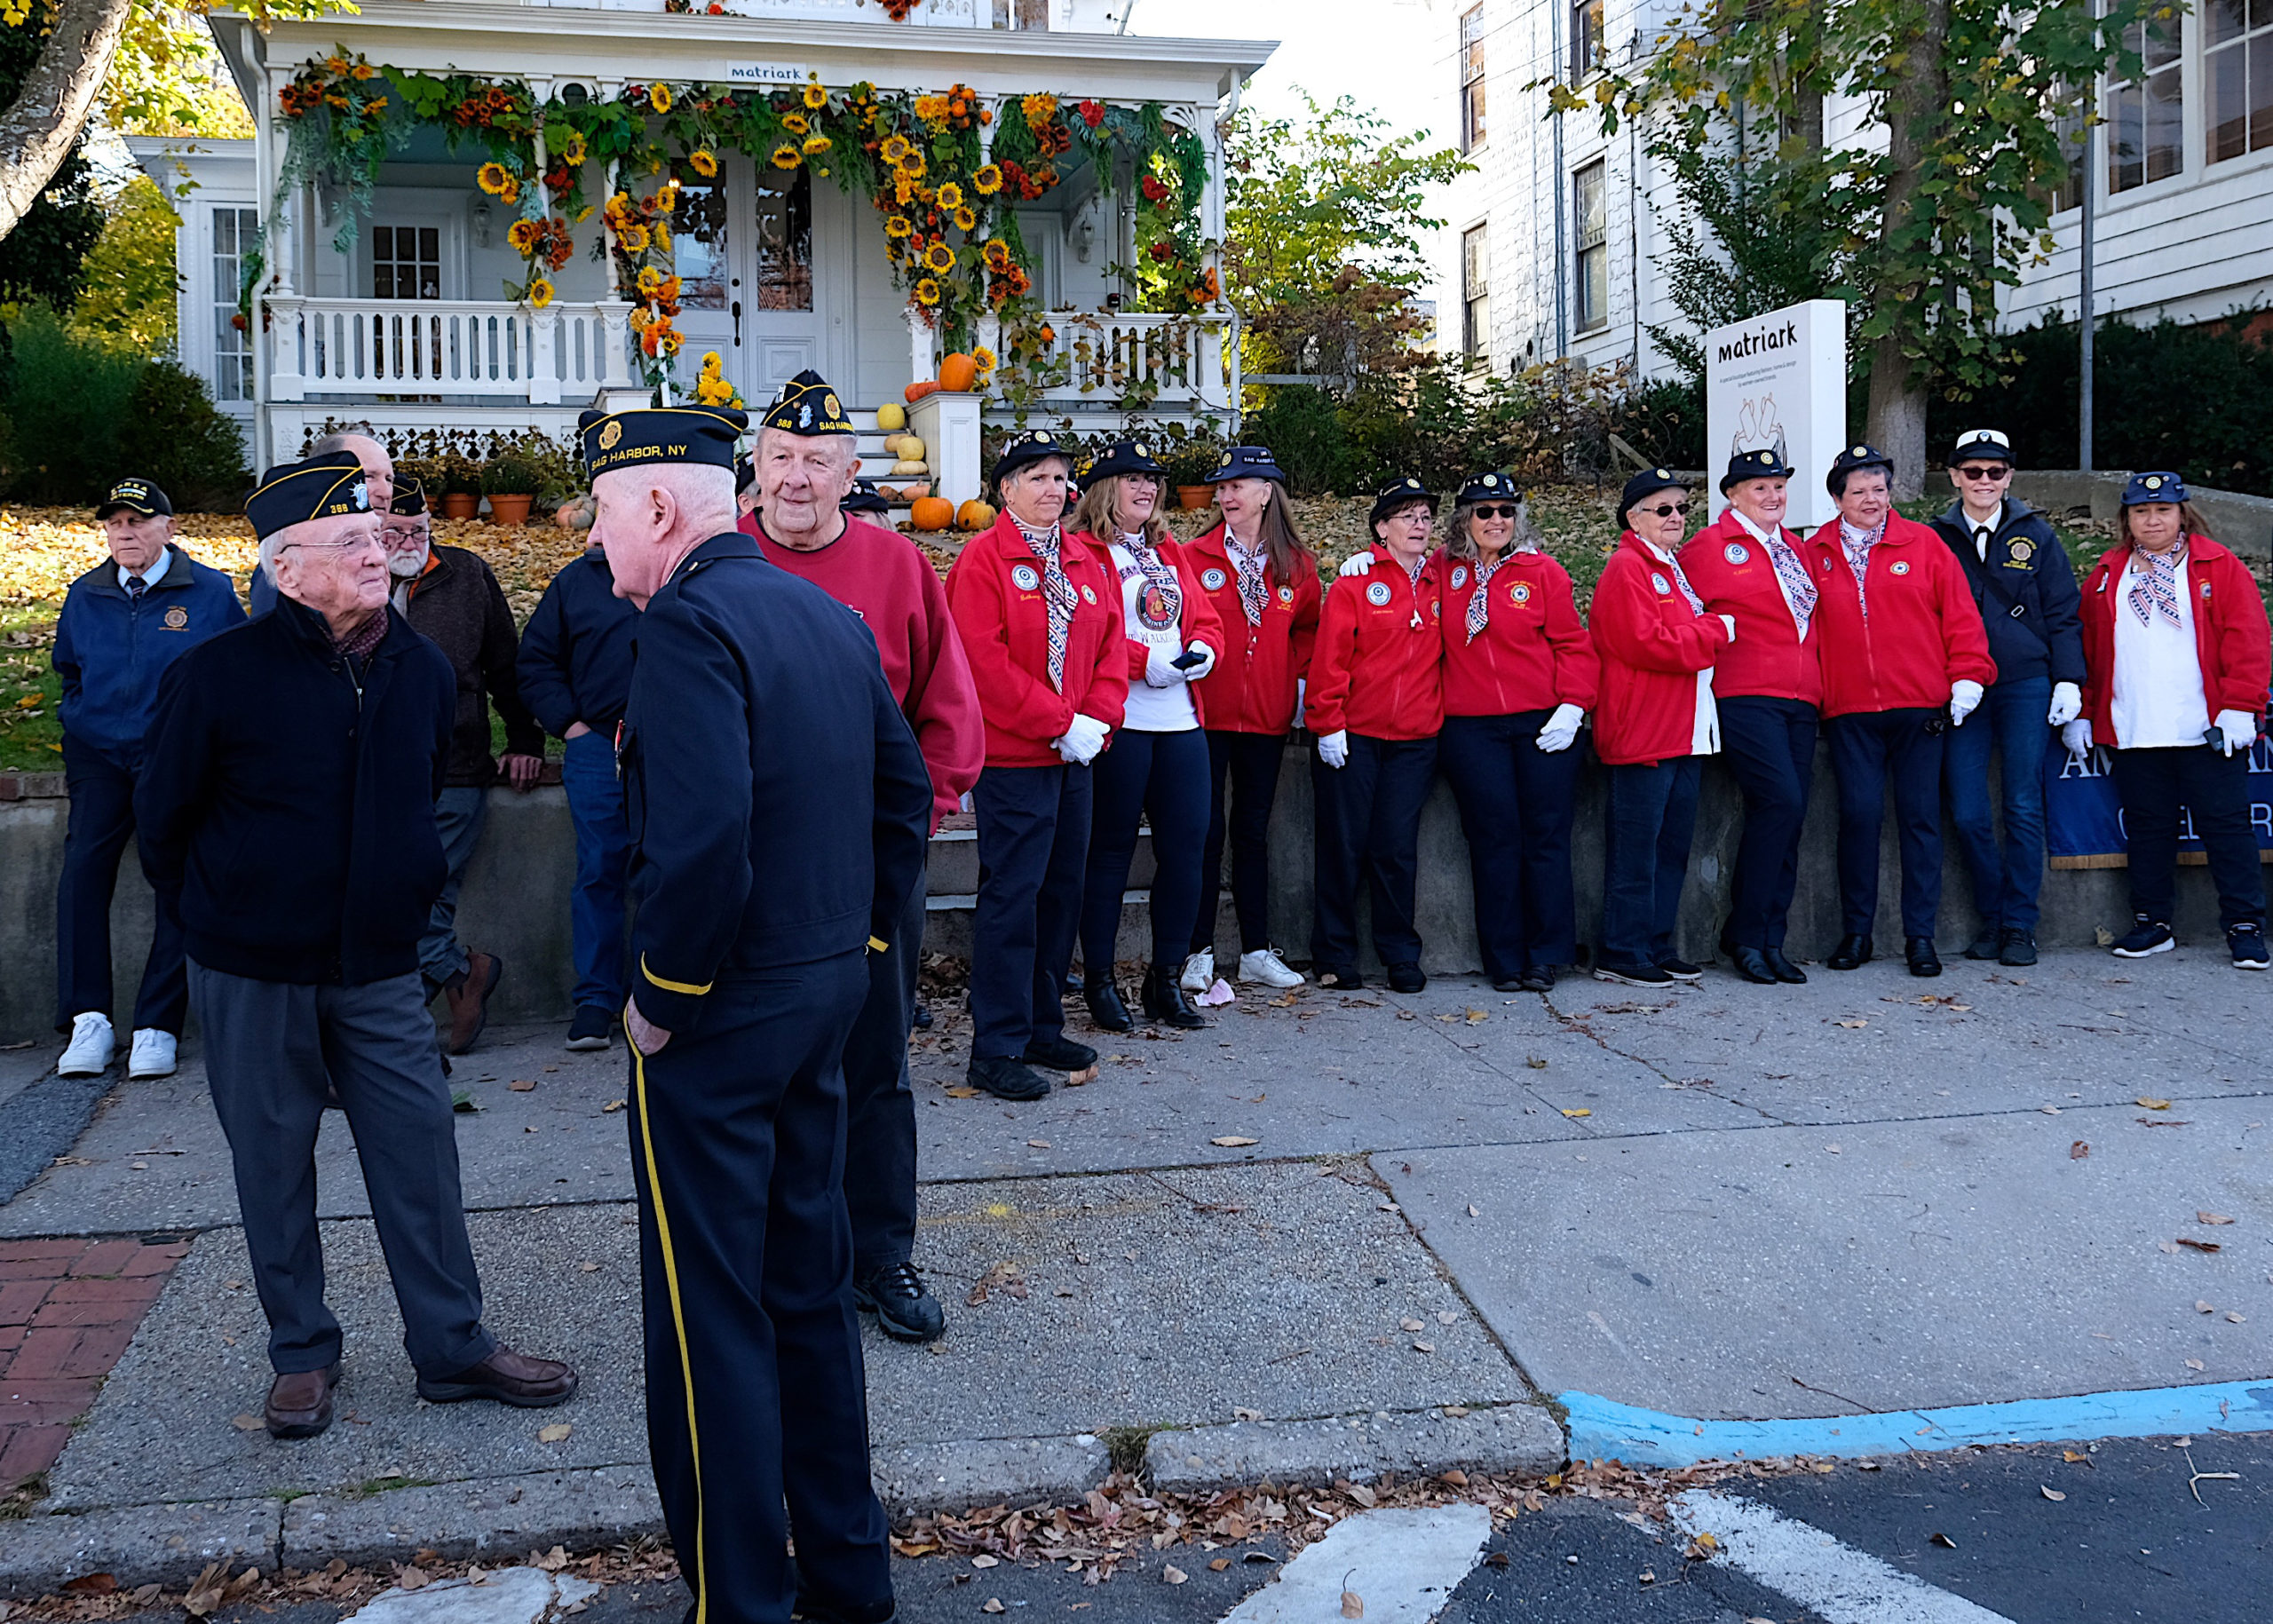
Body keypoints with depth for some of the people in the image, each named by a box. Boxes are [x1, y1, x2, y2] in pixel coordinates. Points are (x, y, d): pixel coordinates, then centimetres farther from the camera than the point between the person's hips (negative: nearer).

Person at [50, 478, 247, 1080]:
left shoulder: (211, 591, 2)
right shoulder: (84, 596, 12)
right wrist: (78, 727, 14)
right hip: (100, 756, 3)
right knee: (83, 864, -16)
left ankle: (157, 1026, -2)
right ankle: (87, 1021, -12)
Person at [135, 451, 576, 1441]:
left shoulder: (420, 670, -1)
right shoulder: (221, 674, -13)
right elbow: (163, 814, 0)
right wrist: (218, 921, 8)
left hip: (378, 968, 3)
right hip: (251, 978, -2)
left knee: (421, 1154, 4)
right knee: (274, 1167, 9)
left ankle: (453, 1348, 17)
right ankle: (302, 1355, 26)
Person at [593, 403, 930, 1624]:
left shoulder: (690, 622, -18)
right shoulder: (832, 617, 9)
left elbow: (701, 839, -28)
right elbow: (906, 795, 13)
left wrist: (661, 996, -15)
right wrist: (856, 942, 14)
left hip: (719, 1018, -9)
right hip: (827, 993, 9)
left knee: (711, 1312, 4)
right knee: (810, 1278, 19)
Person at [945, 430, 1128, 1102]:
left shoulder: (1084, 562, 14)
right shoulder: (982, 559, -8)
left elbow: (1110, 647, 13)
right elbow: (985, 663, -15)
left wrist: (1098, 721, -4)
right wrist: (1061, 724, -15)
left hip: (1075, 755, 8)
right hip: (1012, 761, -7)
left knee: (1061, 892, 12)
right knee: (1011, 896, -6)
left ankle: (1042, 1028, 24)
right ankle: (997, 1050, 1)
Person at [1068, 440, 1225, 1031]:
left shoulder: (1171, 553, 22)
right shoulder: (1083, 551, -2)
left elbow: (1205, 618, 19)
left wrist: (1201, 649, -2)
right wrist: (1147, 661, -18)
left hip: (1181, 721, 7)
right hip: (1120, 720, -6)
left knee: (1185, 845, 4)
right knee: (1111, 849, 0)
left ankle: (1167, 978, 17)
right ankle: (1098, 979, 13)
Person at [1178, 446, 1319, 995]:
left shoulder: (1297, 564, 6)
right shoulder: (1195, 557, -1)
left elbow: (1307, 629, 18)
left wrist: (1299, 679, 5)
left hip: (1267, 717, 3)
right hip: (1206, 713, -3)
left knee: (1252, 830, 11)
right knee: (1207, 830, -2)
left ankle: (1256, 952, 19)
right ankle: (1199, 953, 7)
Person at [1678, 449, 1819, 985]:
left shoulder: (1797, 549, 21)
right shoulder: (1711, 546, 0)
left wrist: (1819, 687, 19)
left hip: (1800, 703, 7)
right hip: (1745, 697, -7)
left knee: (1788, 816, 2)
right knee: (1780, 801, -19)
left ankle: (1770, 941, 9)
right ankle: (1744, 935, -7)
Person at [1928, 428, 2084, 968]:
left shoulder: (2035, 534, 8)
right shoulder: (1937, 538, 8)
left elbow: (2063, 613, 8)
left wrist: (2068, 679, -2)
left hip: (2026, 685, -1)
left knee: (2023, 808, -3)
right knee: (1967, 815, -3)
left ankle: (2019, 925, 5)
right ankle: (1992, 916, 14)